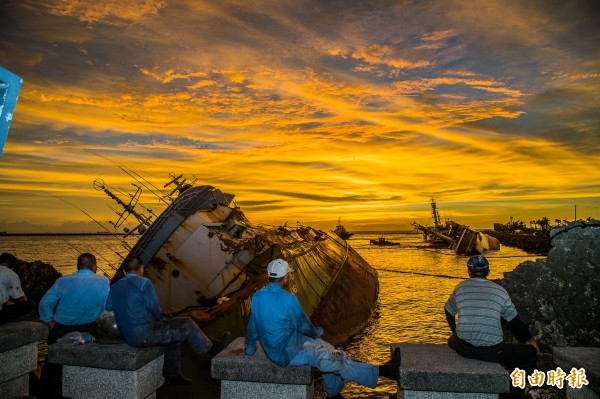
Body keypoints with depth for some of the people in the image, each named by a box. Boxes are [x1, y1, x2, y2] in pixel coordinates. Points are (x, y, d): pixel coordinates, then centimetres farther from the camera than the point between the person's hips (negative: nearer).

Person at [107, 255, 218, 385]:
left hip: (128, 337, 9)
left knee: (172, 331, 24)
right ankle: (211, 350, 16)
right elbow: (154, 308, -13)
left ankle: (172, 375, 29)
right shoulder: (143, 283, -12)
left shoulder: (114, 287, 9)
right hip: (145, 335, -8)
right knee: (187, 324, 2)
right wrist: (160, 319, 9)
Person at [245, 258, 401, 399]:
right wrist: (316, 333, 14)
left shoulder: (257, 296, -1)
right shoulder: (288, 299, -23)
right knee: (336, 359, -8)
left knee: (327, 349, 18)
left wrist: (250, 349, 28)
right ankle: (384, 371, -5)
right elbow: (304, 325, -8)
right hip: (288, 353, -9)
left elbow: (252, 326, 11)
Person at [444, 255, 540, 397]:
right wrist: (530, 339, 32)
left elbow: (449, 312, 21)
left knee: (452, 340, 36)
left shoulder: (460, 288, 8)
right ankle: (514, 392, 16)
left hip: (464, 348, 2)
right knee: (531, 353, 20)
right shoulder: (500, 291, 6)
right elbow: (515, 321, 14)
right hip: (492, 351, -1)